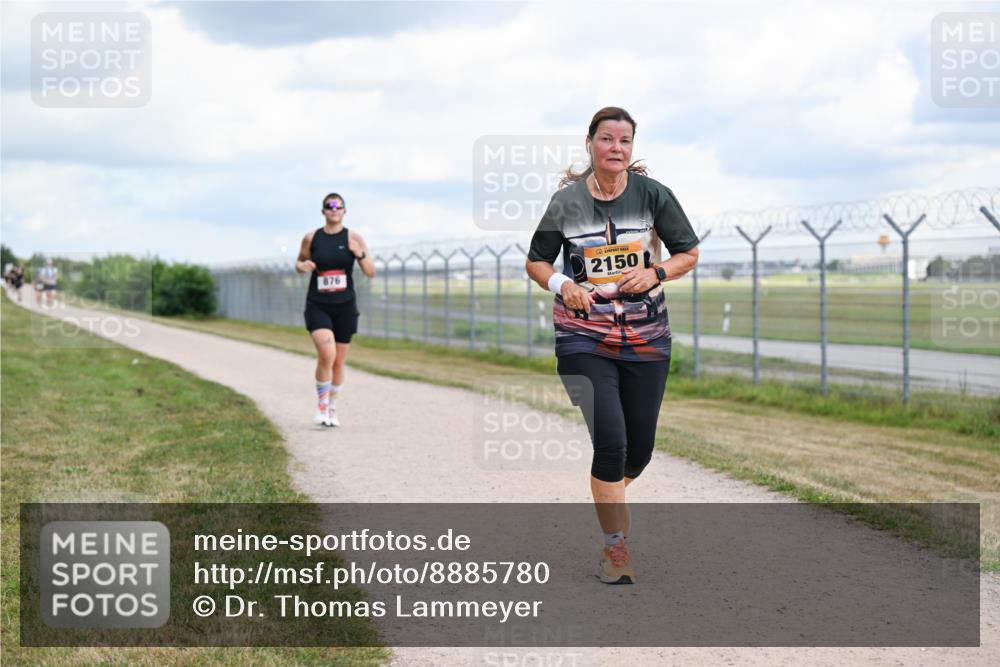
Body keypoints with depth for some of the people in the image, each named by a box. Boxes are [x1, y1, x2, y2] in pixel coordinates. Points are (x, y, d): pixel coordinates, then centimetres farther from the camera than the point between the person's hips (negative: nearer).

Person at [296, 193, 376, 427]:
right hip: (317, 306, -1)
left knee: (338, 361, 10)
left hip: (345, 307, 1)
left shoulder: (353, 238, -1)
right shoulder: (311, 238, 0)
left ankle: (332, 408, 30)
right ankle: (321, 405, -3)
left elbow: (371, 273, -3)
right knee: (327, 354, -22)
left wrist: (360, 254, -21)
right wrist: (302, 266, -7)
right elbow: (299, 261, 17)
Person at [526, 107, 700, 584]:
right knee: (610, 441, -14)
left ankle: (611, 496, 43)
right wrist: (563, 286, -14)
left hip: (646, 338, 2)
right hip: (584, 338, -2)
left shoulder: (651, 194, -3)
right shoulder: (567, 200, -4)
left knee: (639, 448, 7)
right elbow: (536, 262, 7)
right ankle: (616, 548, 2)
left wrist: (656, 274, -14)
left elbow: (689, 253, 4)